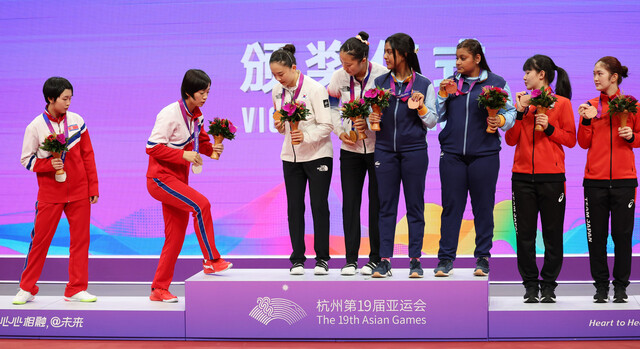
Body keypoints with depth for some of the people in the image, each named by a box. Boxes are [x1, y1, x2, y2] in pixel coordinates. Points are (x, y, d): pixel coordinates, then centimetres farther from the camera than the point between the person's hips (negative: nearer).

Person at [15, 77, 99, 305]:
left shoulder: (77, 121, 1)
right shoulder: (35, 127, -6)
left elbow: (87, 155, 5)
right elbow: (26, 160, 0)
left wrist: (93, 187, 4)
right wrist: (49, 164, -17)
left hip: (79, 192, 2)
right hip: (50, 193, -2)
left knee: (80, 239, 3)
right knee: (40, 239, 2)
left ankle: (76, 290, 12)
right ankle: (26, 289, 16)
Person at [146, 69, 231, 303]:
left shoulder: (197, 117, 6)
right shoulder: (170, 114, -16)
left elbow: (202, 143, 19)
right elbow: (153, 147, -19)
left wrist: (212, 149, -4)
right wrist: (184, 155, -27)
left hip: (179, 180, 8)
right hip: (161, 178, -8)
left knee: (176, 237, 7)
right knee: (201, 204, -26)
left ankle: (159, 289, 15)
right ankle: (211, 261, -17)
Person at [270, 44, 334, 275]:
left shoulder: (315, 89, -13)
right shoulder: (277, 92, 5)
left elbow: (327, 125, -13)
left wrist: (306, 136, -28)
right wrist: (280, 127, -8)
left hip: (318, 155, -5)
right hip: (290, 156, 5)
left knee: (319, 205, -2)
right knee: (294, 207, 3)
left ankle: (322, 258, 7)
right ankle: (297, 259, 11)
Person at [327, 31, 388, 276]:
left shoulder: (382, 76, -13)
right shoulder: (339, 77, -3)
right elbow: (331, 108, 10)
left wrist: (369, 121, -20)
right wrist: (341, 132, -3)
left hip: (378, 147, -3)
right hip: (350, 148, 3)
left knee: (377, 202, 2)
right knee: (350, 203, 2)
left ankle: (376, 258, 12)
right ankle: (350, 259, 9)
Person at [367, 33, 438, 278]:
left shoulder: (424, 84, 1)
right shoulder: (379, 83, 8)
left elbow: (432, 122, 3)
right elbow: (372, 113, 14)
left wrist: (420, 107, -14)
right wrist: (372, 118, -8)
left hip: (414, 150, -2)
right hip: (385, 150, 2)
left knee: (415, 206, 3)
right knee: (386, 205, 2)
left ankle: (415, 260, 10)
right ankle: (385, 260, 5)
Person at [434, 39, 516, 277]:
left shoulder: (496, 83, 5)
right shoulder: (450, 82, 12)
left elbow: (510, 113, 3)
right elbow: (439, 117, 13)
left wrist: (500, 120, -17)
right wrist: (442, 96, -2)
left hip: (484, 152, -2)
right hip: (452, 152, 2)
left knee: (483, 206, 3)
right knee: (451, 205, 2)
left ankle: (482, 258, 12)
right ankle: (446, 258, 8)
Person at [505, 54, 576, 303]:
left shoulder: (562, 103, 2)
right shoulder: (523, 101, 11)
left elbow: (571, 140, 1)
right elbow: (510, 140, 5)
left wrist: (549, 127, -12)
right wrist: (520, 112, -5)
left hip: (551, 177, -3)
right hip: (523, 176, 3)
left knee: (552, 233, 2)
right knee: (525, 234, 3)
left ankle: (549, 285, 12)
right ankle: (530, 284, 11)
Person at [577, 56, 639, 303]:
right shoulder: (591, 106, 7)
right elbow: (584, 143, 4)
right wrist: (586, 121, -11)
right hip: (595, 179, 2)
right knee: (596, 235, 4)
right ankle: (601, 285, 14)